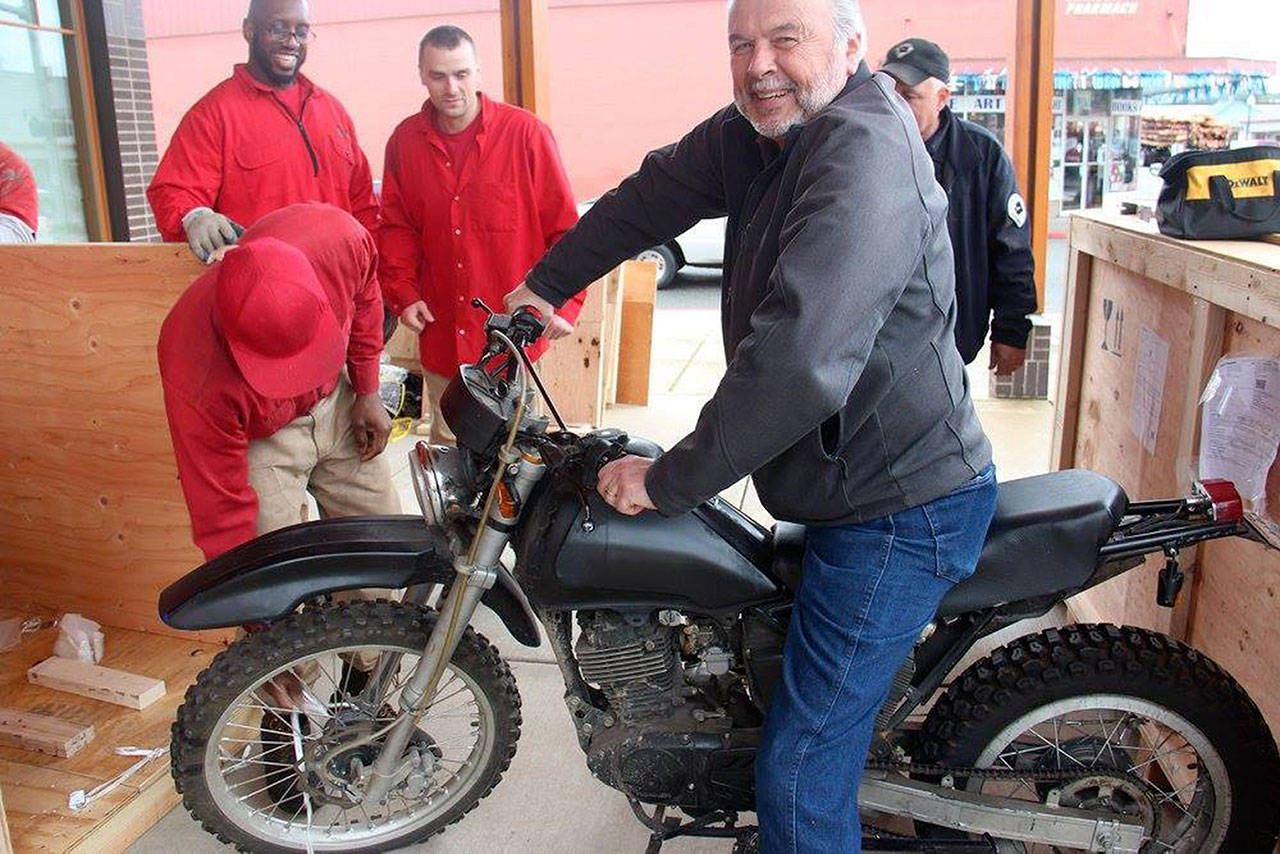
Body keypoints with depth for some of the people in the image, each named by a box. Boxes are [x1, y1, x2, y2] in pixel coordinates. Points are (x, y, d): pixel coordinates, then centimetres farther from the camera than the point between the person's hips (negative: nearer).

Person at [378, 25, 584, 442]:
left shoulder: (525, 133, -6)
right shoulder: (405, 141, 6)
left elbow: (564, 225, -4)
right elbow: (396, 226, 14)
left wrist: (564, 301, -10)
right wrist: (402, 292, 2)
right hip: (441, 334, 4)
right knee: (447, 445, 15)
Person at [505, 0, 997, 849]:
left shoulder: (865, 153, -25)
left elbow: (798, 363, -34)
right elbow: (658, 191, 17)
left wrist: (668, 481, -25)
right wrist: (543, 286, 19)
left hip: (904, 513, -10)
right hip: (852, 491, 10)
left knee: (801, 766, -4)